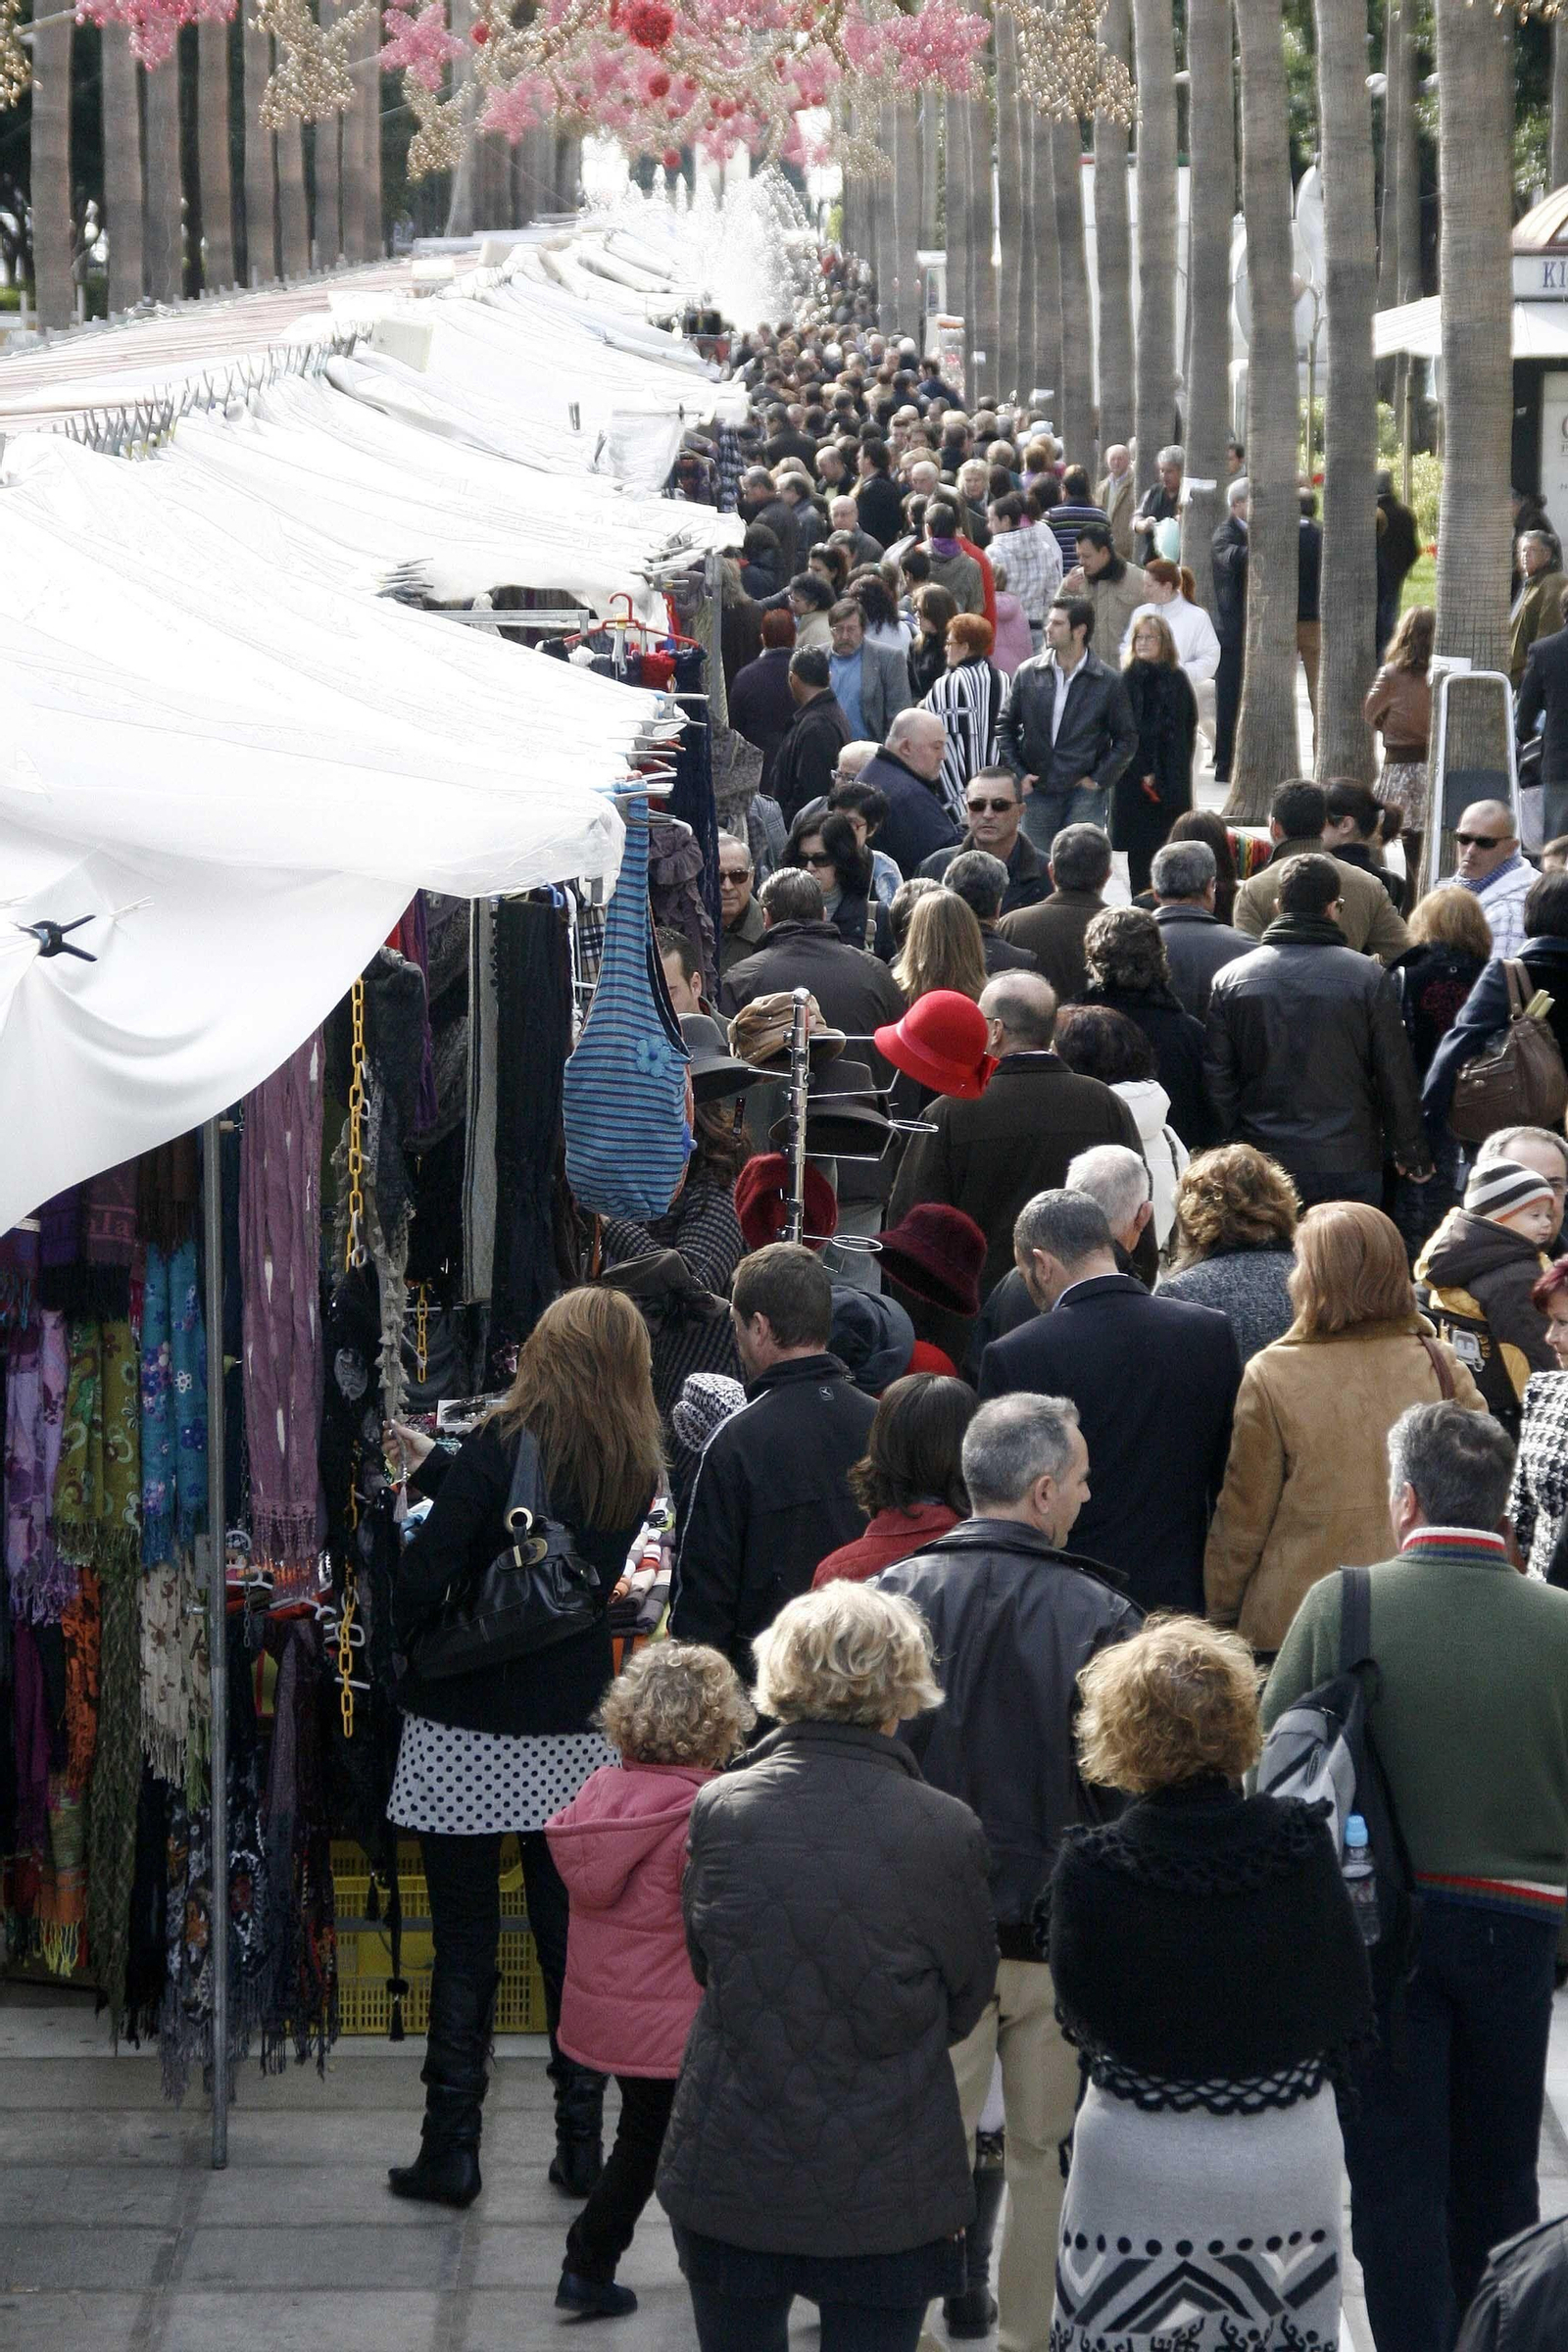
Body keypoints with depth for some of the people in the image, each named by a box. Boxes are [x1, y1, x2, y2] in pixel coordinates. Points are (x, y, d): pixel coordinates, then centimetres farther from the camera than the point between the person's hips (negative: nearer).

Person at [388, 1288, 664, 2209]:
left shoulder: (501, 1447, -14)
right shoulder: (636, 1469, 2)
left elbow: (426, 1567, -21)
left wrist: (413, 1652, 0)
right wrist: (440, 1466, 8)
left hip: (467, 1738, -4)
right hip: (576, 1735, 4)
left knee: (464, 1946, 3)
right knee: (571, 1940, 13)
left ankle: (451, 2150, 7)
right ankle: (581, 2143, 17)